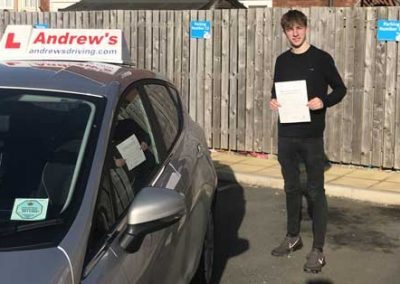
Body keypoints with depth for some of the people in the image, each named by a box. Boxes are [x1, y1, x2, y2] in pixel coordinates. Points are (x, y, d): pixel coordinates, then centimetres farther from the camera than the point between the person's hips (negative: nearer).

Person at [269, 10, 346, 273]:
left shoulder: (321, 58, -3)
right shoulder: (282, 61, 9)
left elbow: (340, 89, 1)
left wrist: (323, 101, -18)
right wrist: (272, 100, -2)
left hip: (312, 135, -4)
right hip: (286, 134, 5)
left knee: (316, 191, -2)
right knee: (291, 188, 15)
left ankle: (318, 250, 3)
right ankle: (293, 237, 30)